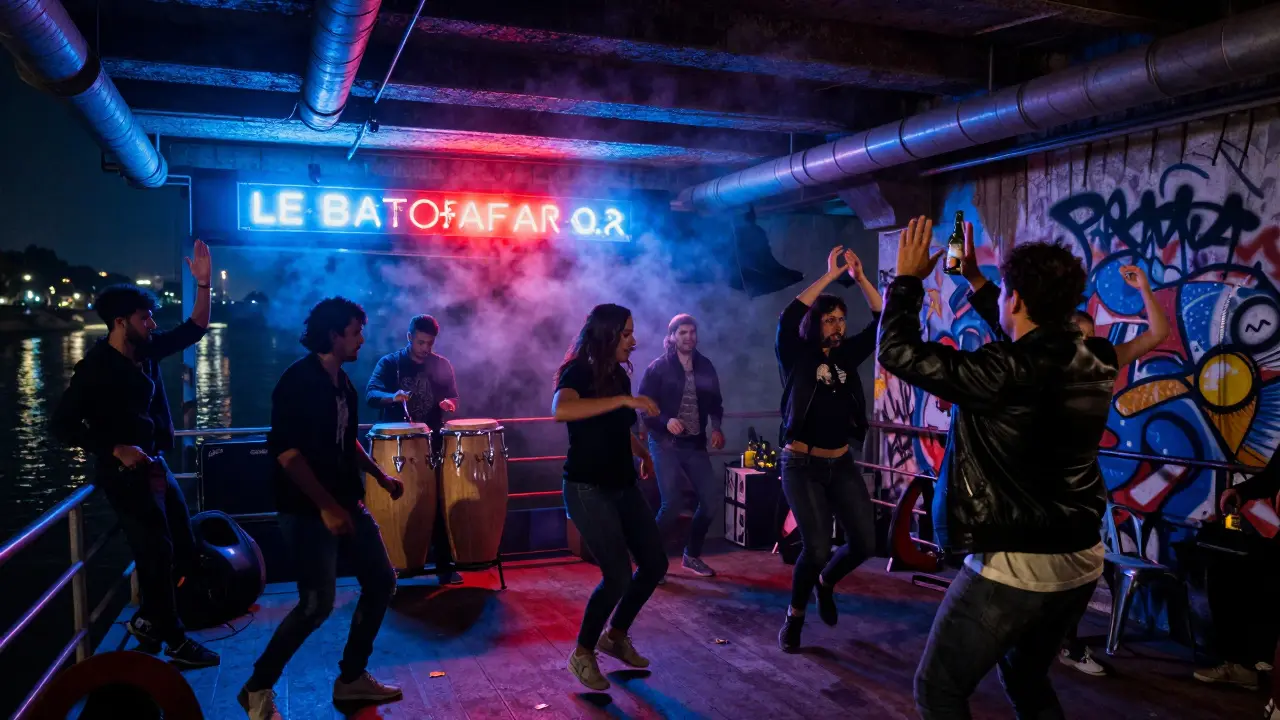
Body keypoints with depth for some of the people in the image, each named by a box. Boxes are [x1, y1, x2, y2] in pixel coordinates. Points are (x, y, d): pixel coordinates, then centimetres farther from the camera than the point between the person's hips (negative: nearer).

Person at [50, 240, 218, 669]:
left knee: (184, 550, 13)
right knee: (157, 554, 0)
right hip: (127, 473, -8)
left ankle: (147, 619, 32)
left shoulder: (147, 351, 4)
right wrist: (116, 450, -21)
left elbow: (196, 329, 10)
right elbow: (63, 425, -15)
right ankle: (174, 642, 13)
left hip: (156, 466, 8)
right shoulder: (96, 368, -15)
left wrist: (204, 284, -2)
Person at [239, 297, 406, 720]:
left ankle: (352, 678, 22)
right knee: (317, 603, -9)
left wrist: (380, 477, 16)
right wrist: (326, 506, -24)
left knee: (381, 582, 9)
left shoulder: (342, 381, 9)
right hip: (307, 510, -9)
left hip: (347, 502, 9)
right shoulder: (298, 381, -16)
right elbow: (286, 451, -22)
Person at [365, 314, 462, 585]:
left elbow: (453, 397, 9)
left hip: (432, 442, 2)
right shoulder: (389, 363, -1)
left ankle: (444, 564, 6)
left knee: (437, 502, 0)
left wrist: (449, 403, -15)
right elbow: (370, 394, -14)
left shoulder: (442, 365, 7)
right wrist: (391, 397, -34)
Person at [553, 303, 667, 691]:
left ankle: (615, 636, 28)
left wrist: (643, 454, 11)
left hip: (623, 486, 8)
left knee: (655, 564, 9)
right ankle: (582, 654, 10)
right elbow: (560, 410, -37)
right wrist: (625, 399, -38)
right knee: (618, 576, -12)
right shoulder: (578, 372, -14)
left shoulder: (618, 374, 9)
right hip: (587, 489, -8)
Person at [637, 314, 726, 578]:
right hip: (665, 444, -5)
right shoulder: (657, 368, -6)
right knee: (672, 501, -15)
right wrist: (666, 421, -26)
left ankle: (692, 555, 18)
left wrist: (716, 427, -4)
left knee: (713, 495, -1)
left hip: (695, 444, 5)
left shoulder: (705, 366, 7)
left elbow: (715, 402, 14)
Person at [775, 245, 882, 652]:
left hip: (842, 466, 5)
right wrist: (830, 275, -16)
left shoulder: (846, 356, 9)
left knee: (864, 543, 0)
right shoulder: (796, 357, -4)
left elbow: (883, 323, 6)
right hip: (802, 467, -5)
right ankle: (795, 616, 12)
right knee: (816, 547, -13)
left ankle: (825, 582, 32)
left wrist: (860, 278, -2)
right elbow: (788, 318, -21)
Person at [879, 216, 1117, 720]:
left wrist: (908, 278, -2)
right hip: (1079, 562, 8)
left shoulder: (1006, 372, -22)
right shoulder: (1094, 364, 1)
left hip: (1013, 565, -8)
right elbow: (1031, 343, 22)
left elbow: (899, 352, -17)